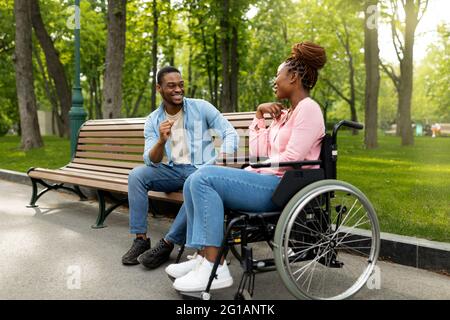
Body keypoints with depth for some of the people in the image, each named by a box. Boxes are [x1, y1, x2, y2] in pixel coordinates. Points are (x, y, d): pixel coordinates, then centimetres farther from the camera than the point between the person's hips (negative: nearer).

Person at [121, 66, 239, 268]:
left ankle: (167, 244, -23)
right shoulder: (152, 121, 5)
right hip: (171, 171, 3)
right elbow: (151, 162, -4)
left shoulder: (202, 108, -2)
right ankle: (141, 239, -13)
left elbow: (230, 134, -5)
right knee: (136, 174, -21)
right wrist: (161, 141, -26)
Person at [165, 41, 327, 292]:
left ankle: (215, 268, -24)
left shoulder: (308, 108, -6)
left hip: (284, 187, -9)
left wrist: (254, 169, -7)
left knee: (204, 178, -23)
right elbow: (258, 151, 15)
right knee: (194, 183, -2)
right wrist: (259, 114, 12)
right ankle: (203, 257, -8)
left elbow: (291, 159, -16)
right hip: (269, 181, 9)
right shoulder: (285, 114, 22)